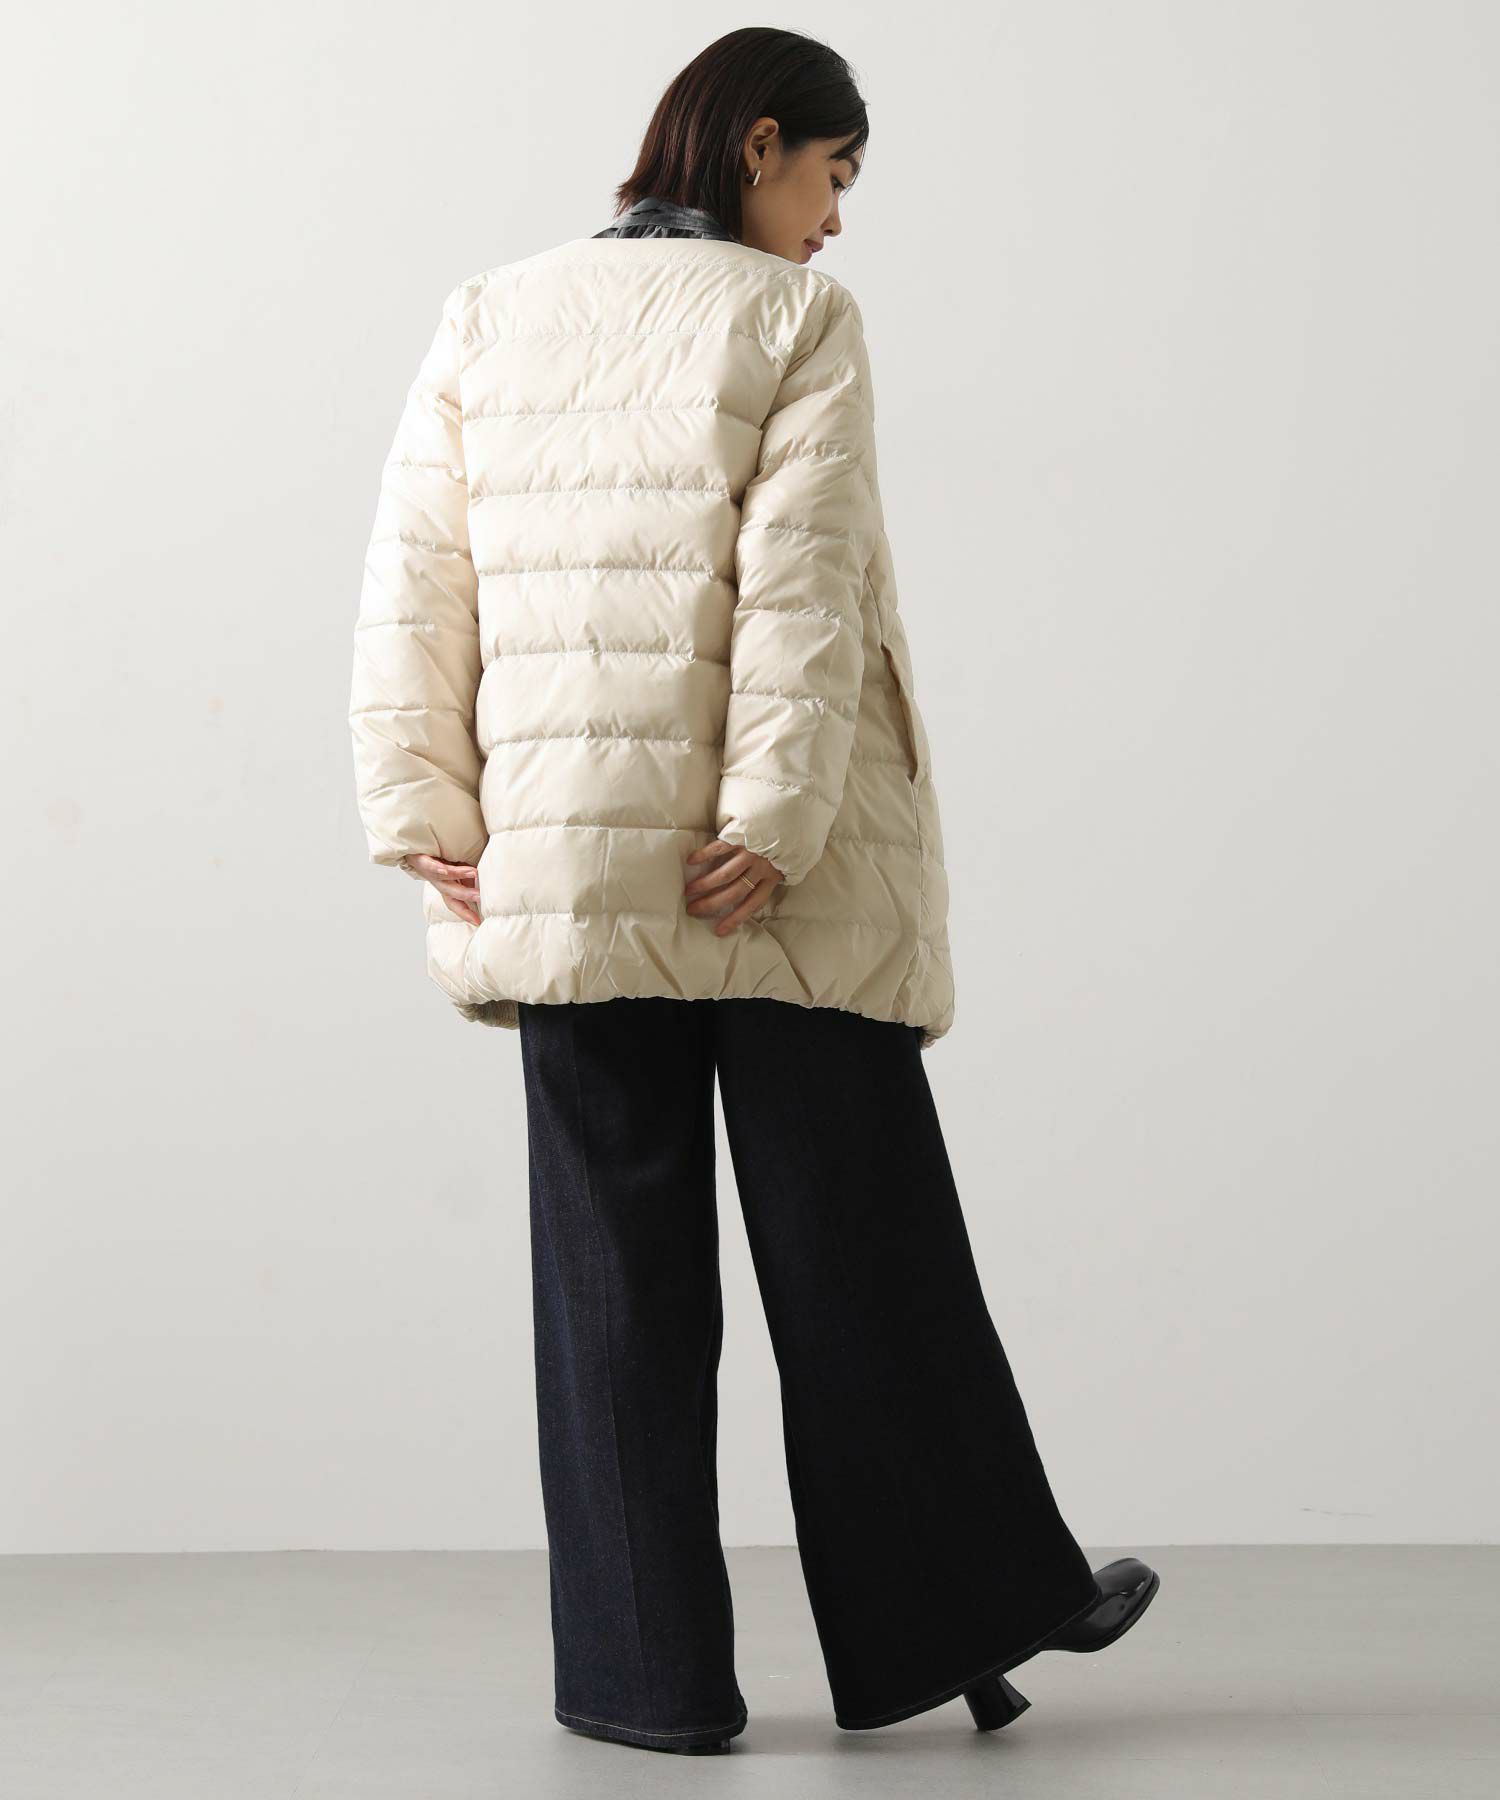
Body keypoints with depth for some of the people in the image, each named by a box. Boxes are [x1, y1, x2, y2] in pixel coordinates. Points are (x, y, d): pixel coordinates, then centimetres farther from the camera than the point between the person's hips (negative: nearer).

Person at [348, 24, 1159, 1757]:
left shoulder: (486, 319, 10)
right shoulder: (795, 319, -3)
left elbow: (413, 588, 5)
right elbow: (802, 593, -14)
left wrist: (424, 813, 4)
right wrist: (774, 826, -17)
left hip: (558, 876, 4)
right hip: (787, 890, -3)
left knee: (615, 1272, 8)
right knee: (862, 1253, 8)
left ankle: (647, 1668, 12)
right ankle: (958, 1607, 21)